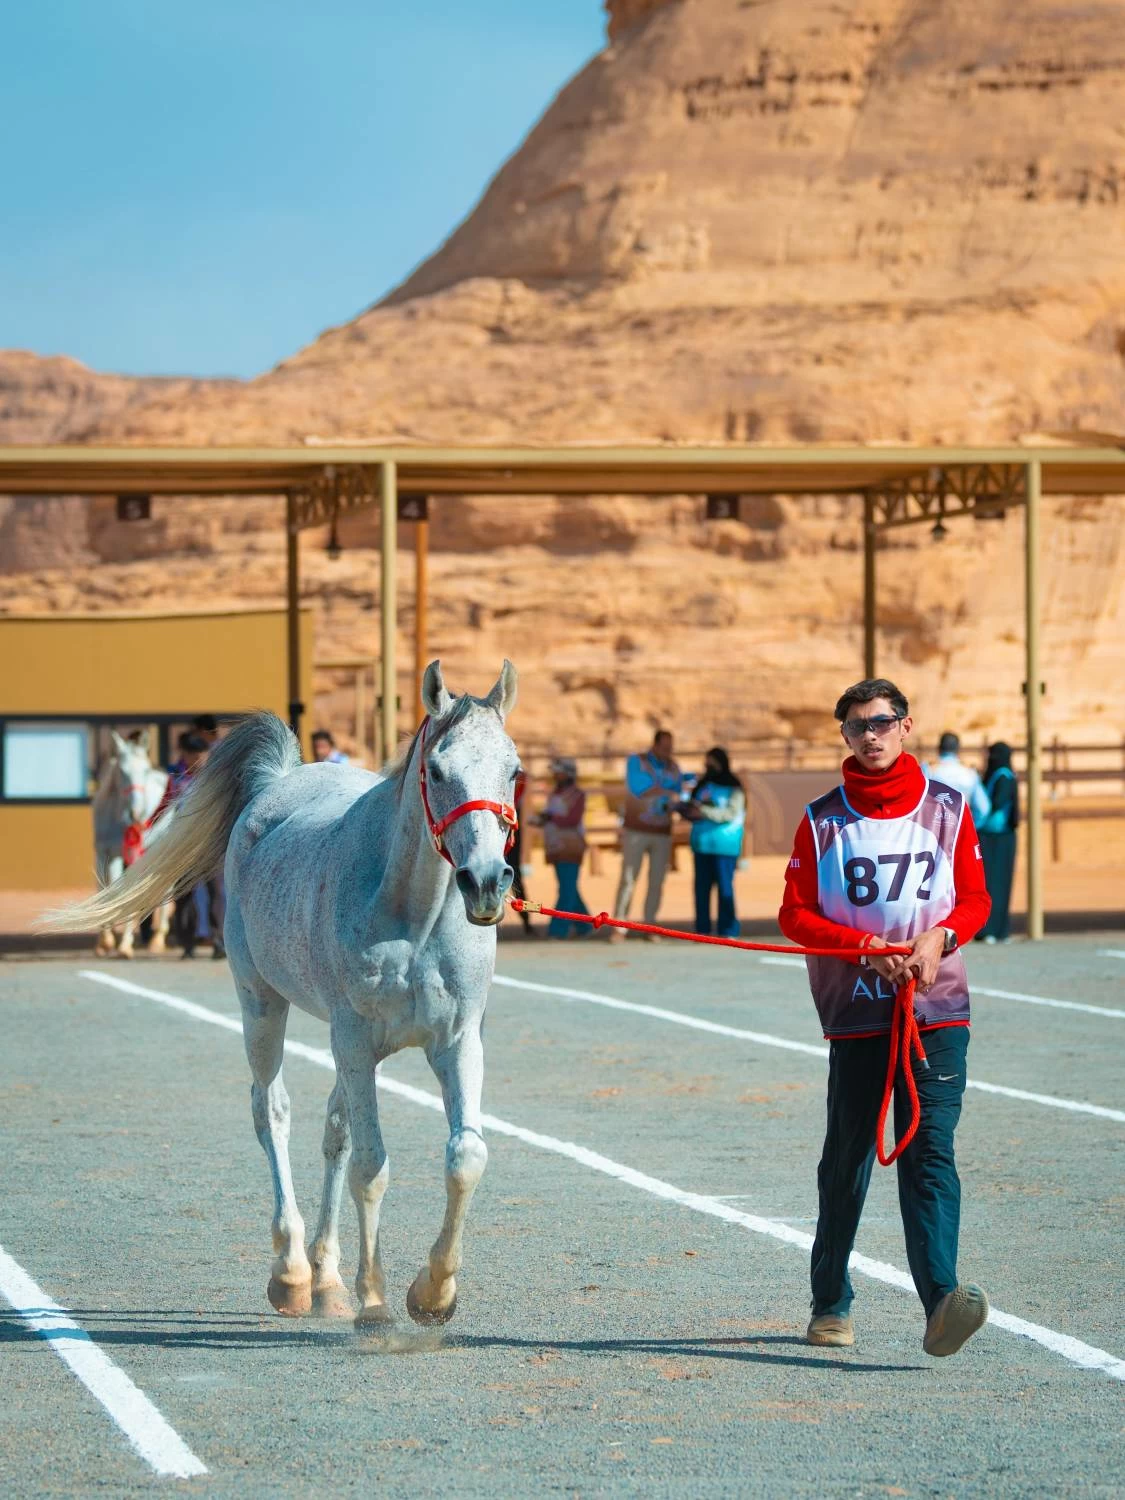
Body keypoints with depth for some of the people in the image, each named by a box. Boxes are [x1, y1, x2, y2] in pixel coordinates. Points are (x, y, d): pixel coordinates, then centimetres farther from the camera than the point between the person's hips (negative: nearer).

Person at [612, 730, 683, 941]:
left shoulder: (673, 768, 12)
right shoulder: (636, 762, 0)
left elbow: (678, 796, 5)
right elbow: (639, 787, -16)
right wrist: (668, 792, -10)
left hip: (662, 834, 4)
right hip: (636, 831, -4)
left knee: (656, 882, 0)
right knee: (628, 879, -9)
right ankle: (618, 929, -10)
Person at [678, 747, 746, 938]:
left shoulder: (733, 788, -3)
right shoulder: (703, 784, 13)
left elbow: (732, 813, -15)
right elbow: (692, 809, 19)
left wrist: (704, 811, -22)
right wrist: (687, 811, -4)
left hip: (724, 845, -5)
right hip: (702, 843, 5)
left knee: (724, 886, -6)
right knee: (702, 886, 4)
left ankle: (728, 930, -4)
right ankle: (702, 928, 7)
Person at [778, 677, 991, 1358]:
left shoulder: (946, 808, 8)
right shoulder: (822, 820, 4)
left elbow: (976, 900, 11)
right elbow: (795, 913, 3)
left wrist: (939, 938, -9)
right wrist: (864, 947, -12)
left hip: (937, 1009, 0)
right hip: (855, 1014, 0)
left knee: (929, 1150, -12)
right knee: (848, 1157, 7)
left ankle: (941, 1303, -25)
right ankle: (831, 1303, 24)